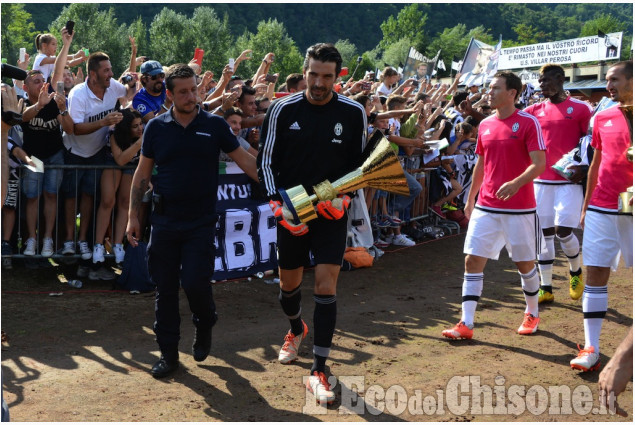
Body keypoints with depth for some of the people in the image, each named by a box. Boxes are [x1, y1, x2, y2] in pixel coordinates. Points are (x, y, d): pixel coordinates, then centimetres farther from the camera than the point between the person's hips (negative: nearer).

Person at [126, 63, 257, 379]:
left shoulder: (214, 125, -1)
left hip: (201, 222, -2)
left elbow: (244, 160, 2)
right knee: (165, 289, 6)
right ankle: (169, 352, 20)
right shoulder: (156, 127, 3)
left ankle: (204, 325, 23)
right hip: (165, 221, 2)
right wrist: (133, 216, 4)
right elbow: (142, 173, 7)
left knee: (195, 282, -10)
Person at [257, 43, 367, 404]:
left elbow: (360, 163, 5)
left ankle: (319, 371, 0)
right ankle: (297, 330, 49)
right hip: (292, 213, 1)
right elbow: (266, 161, -1)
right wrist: (279, 207, -10)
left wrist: (344, 198, -12)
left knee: (326, 286, -10)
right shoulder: (283, 110, -6)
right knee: (289, 283, 15)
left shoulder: (354, 112, -5)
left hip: (332, 213, -1)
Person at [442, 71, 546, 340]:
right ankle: (466, 324, 0)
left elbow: (539, 163, -15)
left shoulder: (528, 123, -8)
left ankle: (532, 314, 32)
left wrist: (516, 183, -33)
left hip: (519, 208, -5)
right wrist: (470, 200, 17)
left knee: (525, 263, 9)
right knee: (472, 260, -3)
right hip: (485, 207, 5)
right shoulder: (485, 124, 10)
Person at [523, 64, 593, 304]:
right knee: (544, 233, 6)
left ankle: (576, 271, 22)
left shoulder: (580, 109, -2)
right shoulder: (535, 110, 9)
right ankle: (546, 288, 14)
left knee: (563, 231, -10)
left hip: (569, 180, -4)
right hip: (541, 181, 4)